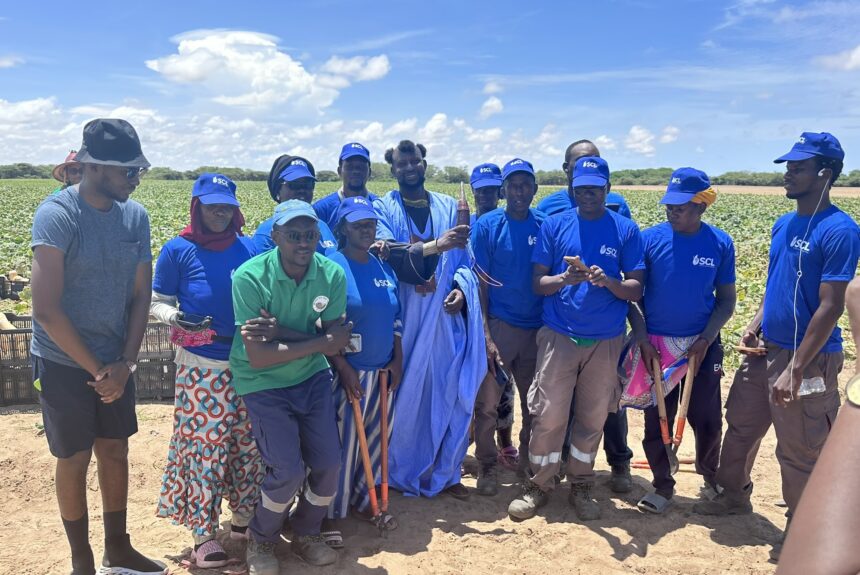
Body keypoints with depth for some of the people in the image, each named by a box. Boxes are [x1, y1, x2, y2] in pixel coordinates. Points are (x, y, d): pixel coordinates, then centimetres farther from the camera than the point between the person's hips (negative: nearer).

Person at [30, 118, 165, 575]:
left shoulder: (136, 216, -4)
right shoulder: (56, 215, -20)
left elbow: (140, 294, 1)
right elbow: (46, 310, -21)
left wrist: (125, 362, -7)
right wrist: (96, 369, -15)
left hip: (115, 361, 5)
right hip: (64, 363, -5)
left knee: (116, 452, 14)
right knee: (74, 461, 9)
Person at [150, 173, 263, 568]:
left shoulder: (251, 248, 3)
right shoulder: (177, 251, -6)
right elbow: (157, 302, 0)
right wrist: (175, 318, -21)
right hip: (202, 368, -3)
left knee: (248, 444, 12)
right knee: (204, 446, 1)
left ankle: (244, 517, 31)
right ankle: (203, 534, 17)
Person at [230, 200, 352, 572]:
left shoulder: (332, 274, -12)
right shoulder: (250, 277, -23)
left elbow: (334, 346, -12)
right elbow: (258, 356, -25)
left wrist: (279, 331, -23)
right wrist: (320, 341, -21)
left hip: (312, 377, 4)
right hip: (263, 383, -4)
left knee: (328, 463, 2)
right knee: (289, 471, -9)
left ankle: (305, 535, 31)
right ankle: (261, 541, 22)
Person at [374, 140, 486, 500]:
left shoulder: (450, 207, 11)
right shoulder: (384, 208, 2)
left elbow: (465, 259, 9)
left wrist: (461, 289, -12)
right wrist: (437, 245, -27)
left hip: (446, 317, 3)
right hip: (403, 318, -2)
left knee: (450, 395, 5)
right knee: (405, 395, 4)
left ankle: (445, 472, 23)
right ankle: (399, 471, 24)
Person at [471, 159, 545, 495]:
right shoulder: (487, 226, -3)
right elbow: (480, 284, -5)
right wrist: (485, 335, -11)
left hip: (537, 328, 3)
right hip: (499, 326, -3)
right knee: (488, 403, 0)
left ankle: (530, 463, 32)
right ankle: (487, 466, 20)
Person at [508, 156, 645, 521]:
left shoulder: (626, 230, 1)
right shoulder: (554, 225, 2)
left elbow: (636, 291, -3)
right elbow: (538, 283, 0)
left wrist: (608, 282, -23)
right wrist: (565, 278, -21)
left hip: (606, 340, 1)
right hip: (559, 336, 0)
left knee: (593, 418, 11)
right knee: (548, 415, 0)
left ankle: (580, 485, 28)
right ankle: (538, 484, 18)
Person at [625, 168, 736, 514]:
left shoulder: (720, 244, -4)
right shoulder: (650, 239, -7)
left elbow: (726, 300, 1)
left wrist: (705, 341, -11)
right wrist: (642, 340, -11)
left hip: (702, 346, 0)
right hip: (656, 346, 0)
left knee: (707, 419, 9)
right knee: (657, 419, 7)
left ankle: (711, 476, 36)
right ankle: (663, 486, 25)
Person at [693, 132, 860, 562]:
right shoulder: (783, 225, 8)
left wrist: (795, 369, -23)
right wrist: (755, 326, 2)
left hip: (808, 360, -8)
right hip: (766, 349, 8)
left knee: (800, 452, 5)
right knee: (740, 424, 20)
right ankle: (734, 496, 40)